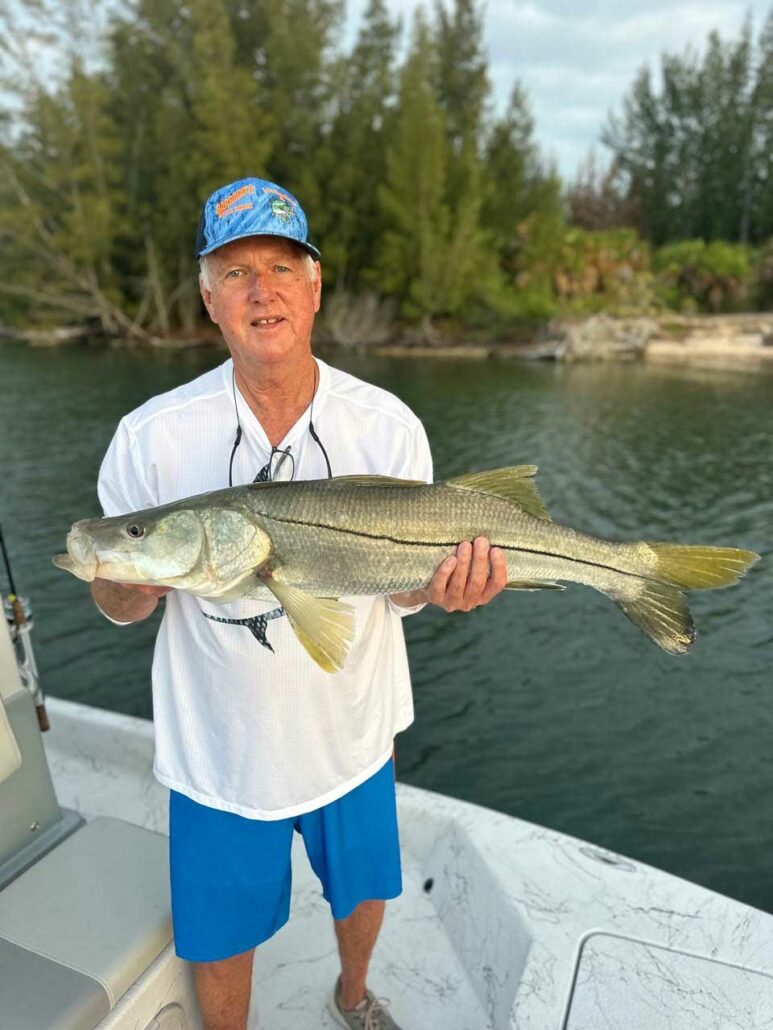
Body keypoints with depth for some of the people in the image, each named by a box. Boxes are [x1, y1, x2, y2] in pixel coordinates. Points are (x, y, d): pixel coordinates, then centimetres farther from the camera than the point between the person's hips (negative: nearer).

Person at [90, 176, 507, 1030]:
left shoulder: (387, 425, -12)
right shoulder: (152, 437, -15)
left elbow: (401, 583, -6)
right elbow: (115, 606, -7)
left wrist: (445, 588, -28)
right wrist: (139, 580, -30)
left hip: (352, 735, 2)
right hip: (220, 751, -1)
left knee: (364, 893, 27)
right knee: (219, 941, 19)